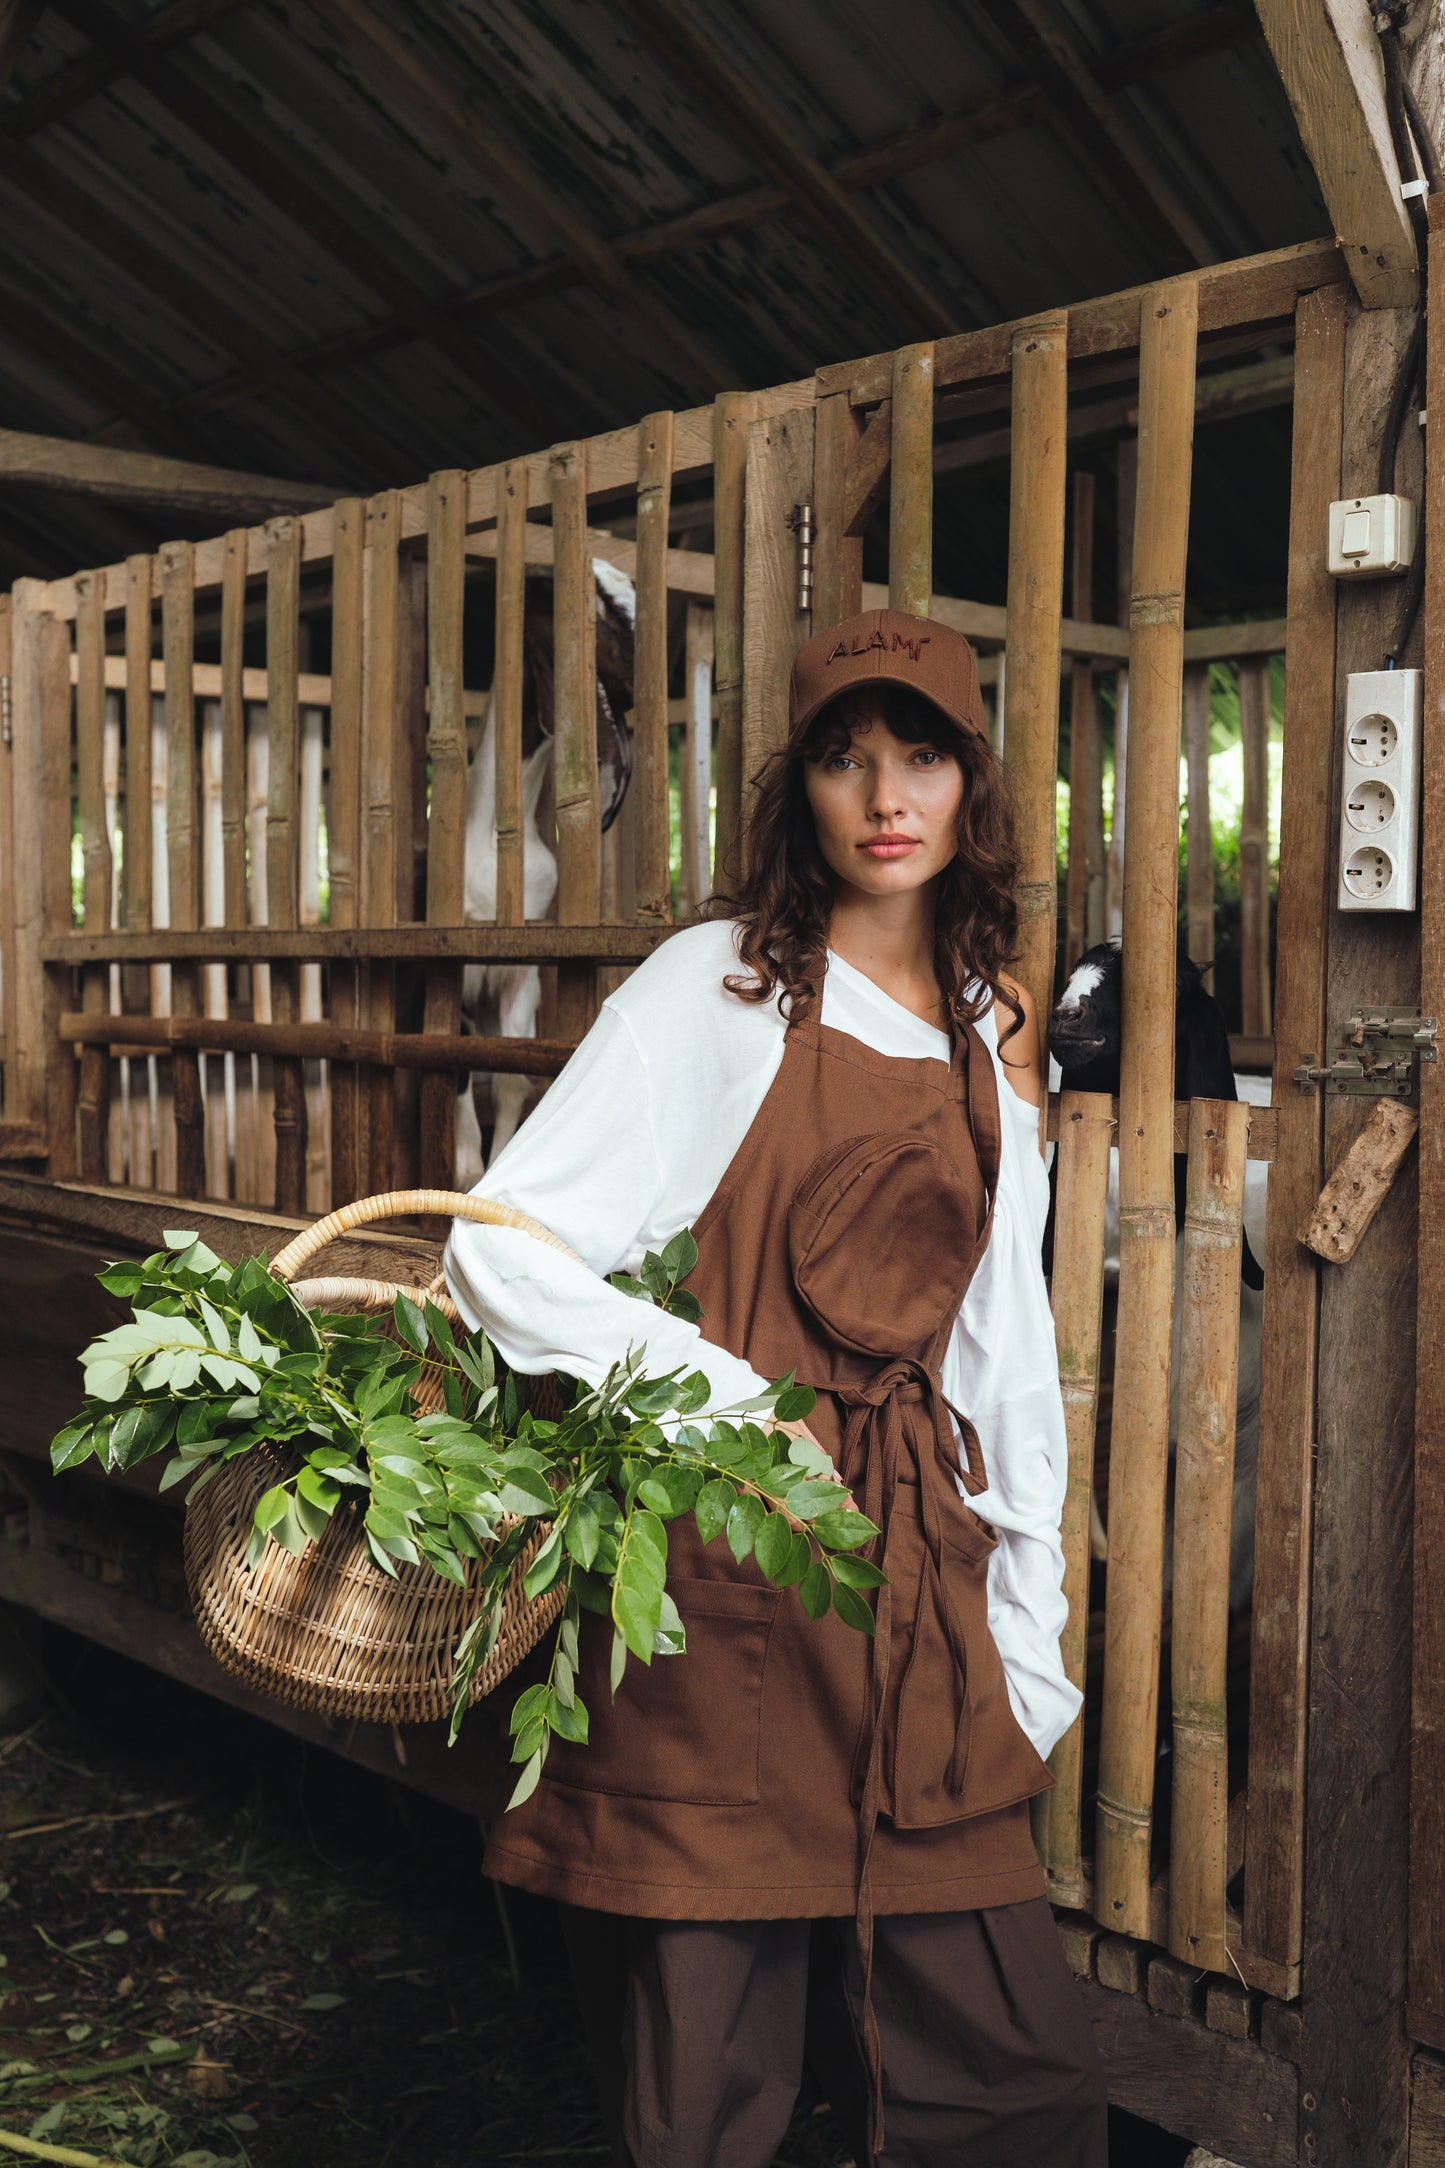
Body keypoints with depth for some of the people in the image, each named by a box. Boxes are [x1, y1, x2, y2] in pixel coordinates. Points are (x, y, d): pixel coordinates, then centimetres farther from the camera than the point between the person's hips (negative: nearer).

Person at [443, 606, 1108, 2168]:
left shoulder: (994, 1037, 12)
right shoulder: (719, 986, -4)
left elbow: (1006, 1345, 14)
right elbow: (506, 1258, -11)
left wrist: (1029, 1636, 11)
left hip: (921, 1567, 5)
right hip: (722, 1569, -5)